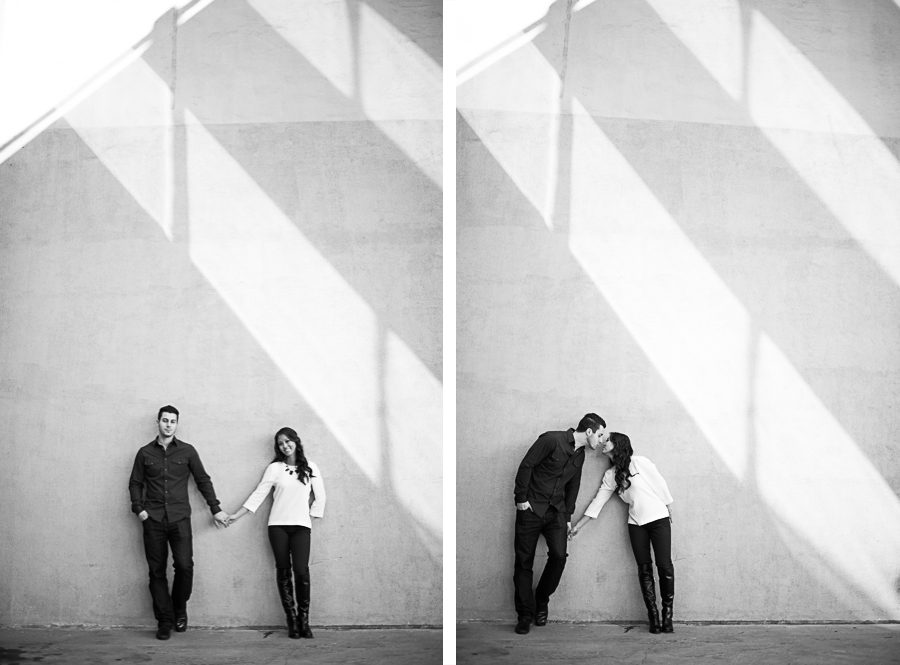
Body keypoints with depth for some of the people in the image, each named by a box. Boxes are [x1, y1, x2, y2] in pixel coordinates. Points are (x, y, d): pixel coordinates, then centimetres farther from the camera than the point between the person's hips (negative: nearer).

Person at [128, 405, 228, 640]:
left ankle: (180, 610, 11)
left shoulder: (187, 451, 8)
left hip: (179, 518, -1)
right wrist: (138, 508, -1)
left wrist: (215, 509, 10)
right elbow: (135, 483, 14)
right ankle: (164, 621, 6)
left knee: (184, 565, -13)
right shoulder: (145, 453, 9)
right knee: (157, 571, 0)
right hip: (153, 520, 1)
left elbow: (203, 480, 12)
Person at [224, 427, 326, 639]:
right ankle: (291, 621, 5)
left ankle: (304, 621, -5)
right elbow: (258, 494, 3)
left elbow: (320, 496, 11)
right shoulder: (274, 468, 5)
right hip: (278, 525, 1)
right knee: (283, 571, 0)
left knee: (301, 571, -13)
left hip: (301, 526, -1)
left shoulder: (310, 468, 7)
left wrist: (310, 514, 5)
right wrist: (236, 515, -1)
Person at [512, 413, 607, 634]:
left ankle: (542, 601, 9)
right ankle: (525, 614, 8)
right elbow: (526, 465, -12)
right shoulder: (552, 440, -14)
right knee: (524, 561, -2)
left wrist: (568, 516, 16)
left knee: (559, 555, -13)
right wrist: (521, 498, -11)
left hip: (556, 512, 5)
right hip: (531, 508, -5)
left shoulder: (580, 455, 10)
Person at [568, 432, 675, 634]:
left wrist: (669, 510, 2)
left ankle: (667, 615, -3)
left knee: (664, 566, -9)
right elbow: (597, 503, 10)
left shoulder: (639, 462, -6)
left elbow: (660, 484, -1)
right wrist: (577, 526, 8)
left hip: (659, 518, -4)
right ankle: (653, 617, 1)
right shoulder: (610, 476, 9)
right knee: (644, 569, -1)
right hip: (636, 523, 4)